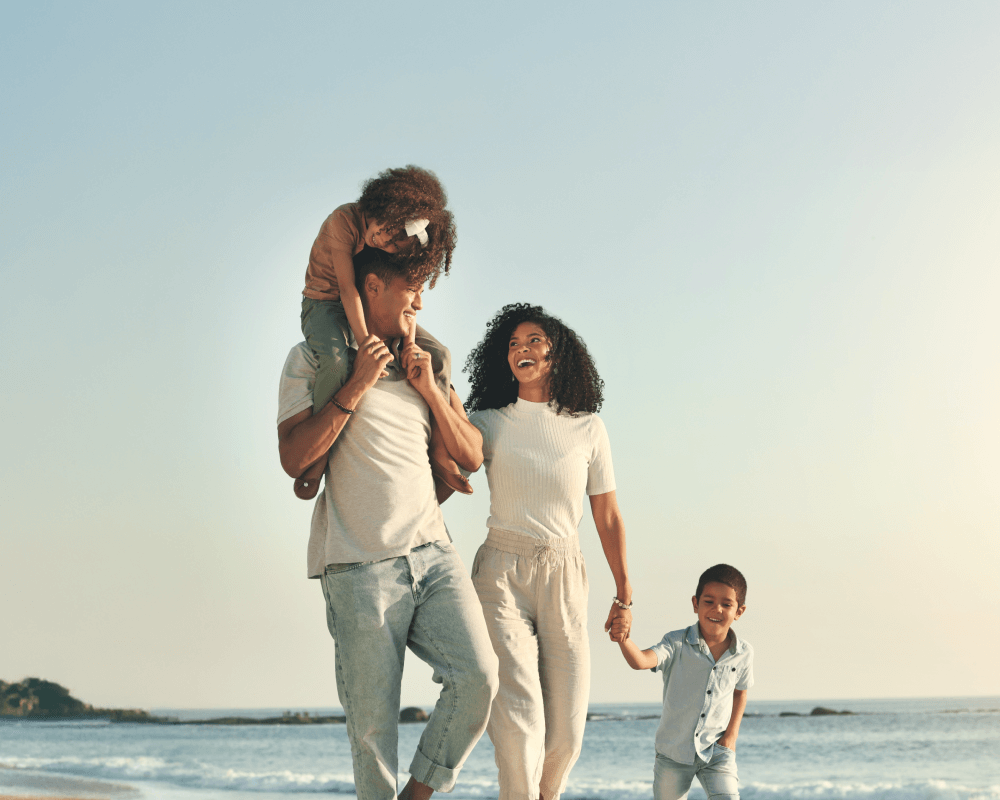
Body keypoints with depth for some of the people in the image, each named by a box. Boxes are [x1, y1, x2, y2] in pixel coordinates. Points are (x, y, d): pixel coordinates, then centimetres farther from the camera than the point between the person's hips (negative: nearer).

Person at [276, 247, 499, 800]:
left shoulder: (422, 362, 20)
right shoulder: (313, 359, 4)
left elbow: (471, 456, 16)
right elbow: (293, 457, -8)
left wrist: (430, 390, 3)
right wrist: (356, 385, -11)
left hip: (432, 552, 4)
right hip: (360, 566, -4)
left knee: (478, 677, -14)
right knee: (372, 724, -3)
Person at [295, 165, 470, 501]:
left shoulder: (404, 245, -11)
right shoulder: (345, 220, -27)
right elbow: (347, 288, -30)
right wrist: (366, 346, -36)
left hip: (370, 306, 5)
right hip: (325, 303, -5)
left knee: (438, 355, -10)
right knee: (336, 361, -38)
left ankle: (438, 451, -7)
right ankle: (318, 455, -26)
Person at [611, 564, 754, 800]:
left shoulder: (743, 653, -4)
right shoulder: (677, 643, -14)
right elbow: (641, 661, -30)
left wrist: (732, 733, 4)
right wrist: (624, 640, -51)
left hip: (717, 752, 1)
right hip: (673, 751, -1)